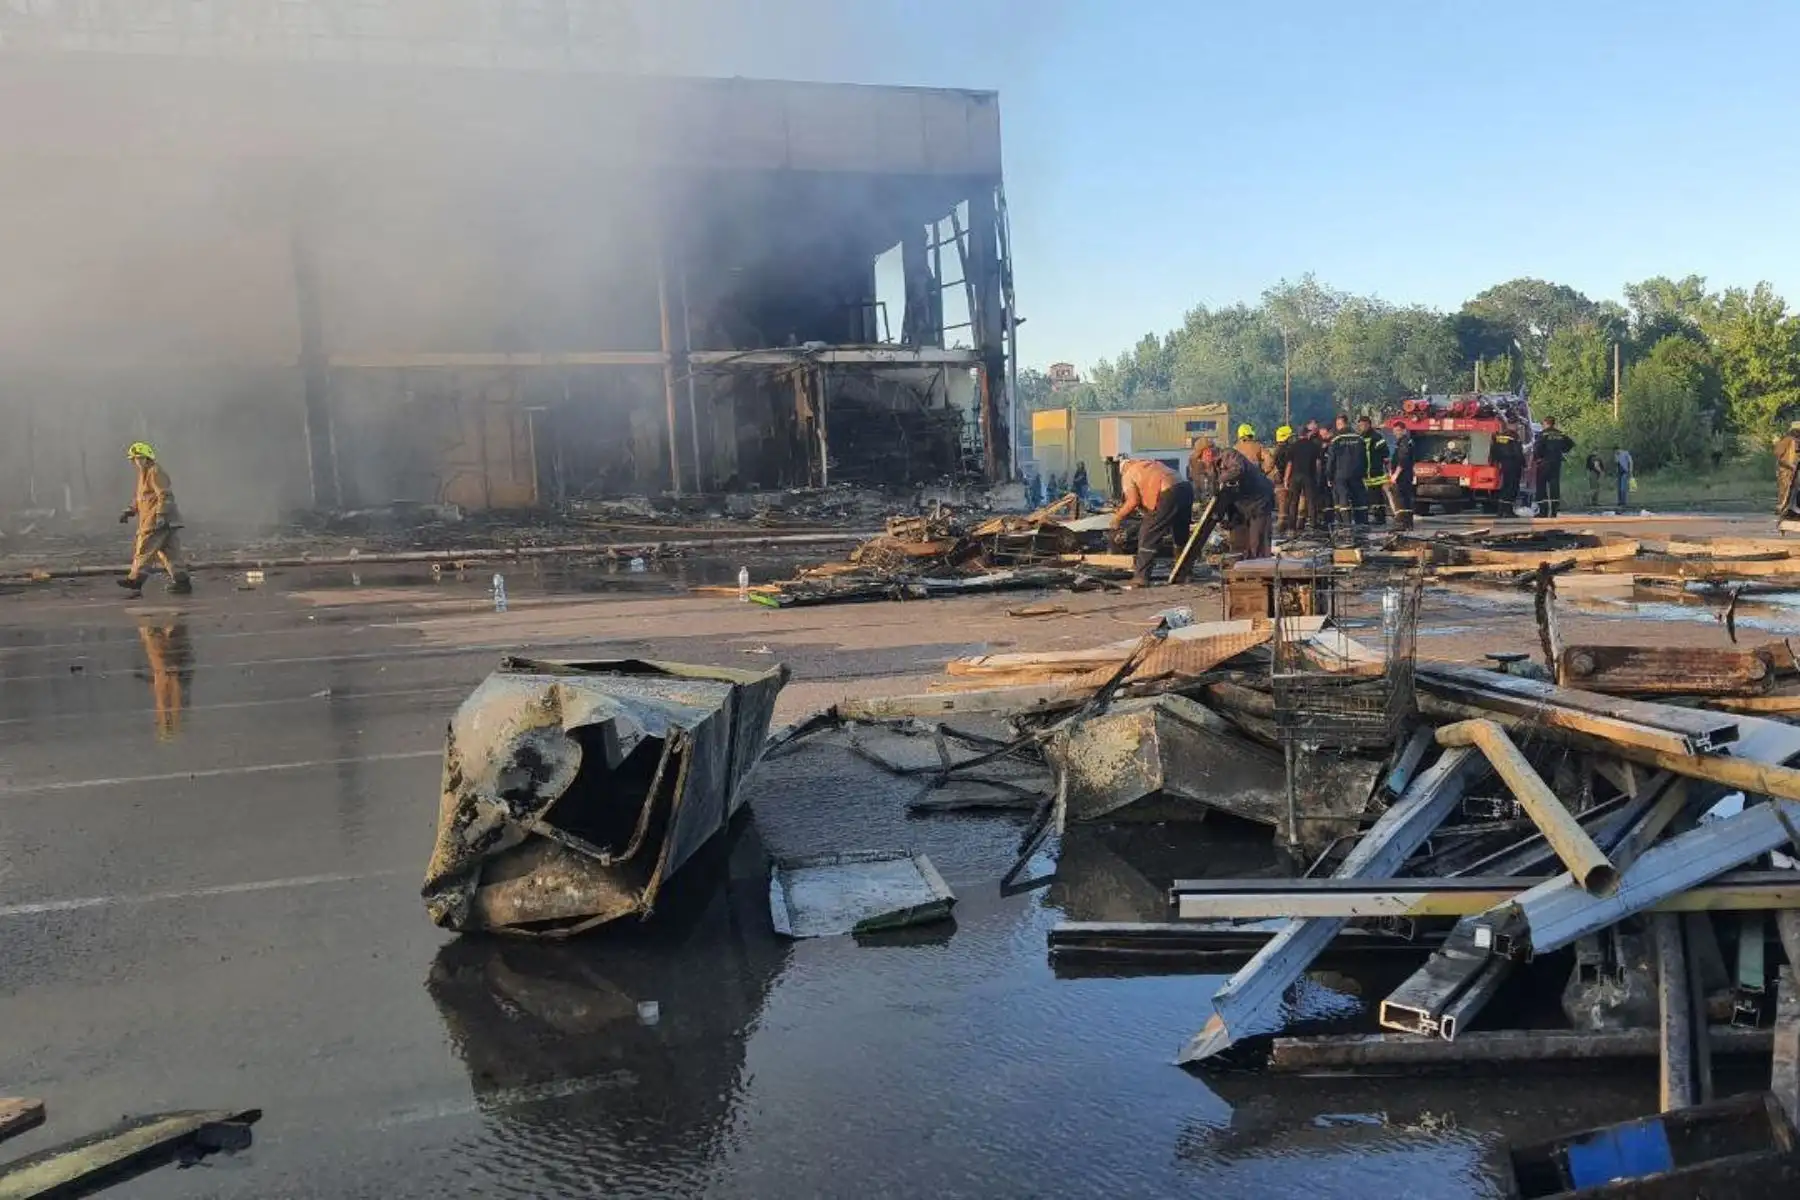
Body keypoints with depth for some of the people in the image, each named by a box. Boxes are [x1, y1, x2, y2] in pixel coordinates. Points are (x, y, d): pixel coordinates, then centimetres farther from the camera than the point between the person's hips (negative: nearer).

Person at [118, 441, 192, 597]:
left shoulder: (155, 473, -10)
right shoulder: (144, 474, 23)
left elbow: (165, 496, -20)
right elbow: (141, 499, 30)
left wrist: (161, 515, -26)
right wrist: (130, 511, 19)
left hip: (157, 522, -10)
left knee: (144, 549, -6)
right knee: (169, 553, 7)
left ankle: (135, 582, -3)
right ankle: (182, 582, 5)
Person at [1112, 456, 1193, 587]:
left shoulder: (1128, 475, 10)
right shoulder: (1151, 463, 33)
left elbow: (1133, 501, -3)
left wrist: (1118, 517, 8)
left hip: (1169, 494, -8)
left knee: (1148, 535, 1)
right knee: (1181, 535, 22)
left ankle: (1141, 576, -3)